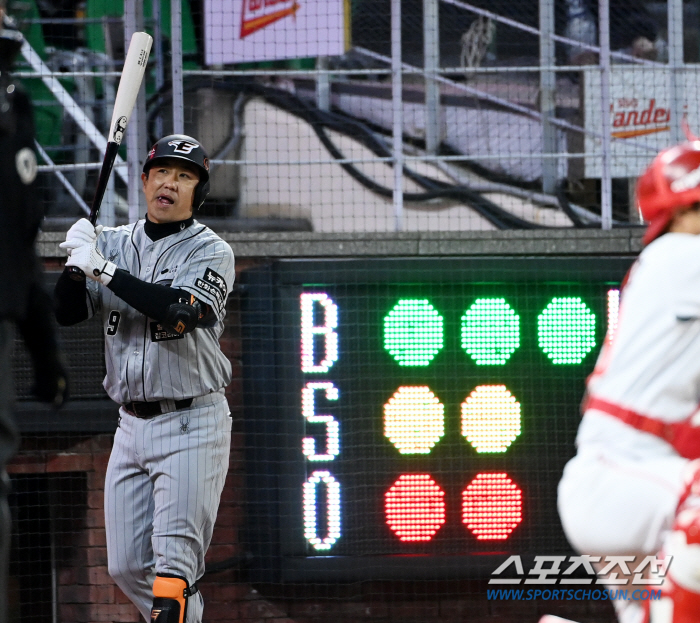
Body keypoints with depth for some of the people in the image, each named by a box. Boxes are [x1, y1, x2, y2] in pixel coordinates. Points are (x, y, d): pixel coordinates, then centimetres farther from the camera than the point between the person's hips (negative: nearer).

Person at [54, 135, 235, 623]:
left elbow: (180, 312, -23)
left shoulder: (210, 252, -6)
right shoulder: (113, 243, 10)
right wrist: (75, 261, -14)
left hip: (192, 425, -6)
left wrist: (104, 270, -22)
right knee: (126, 566, 6)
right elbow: (67, 312, 5)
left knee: (173, 562, -15)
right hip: (132, 425, 6)